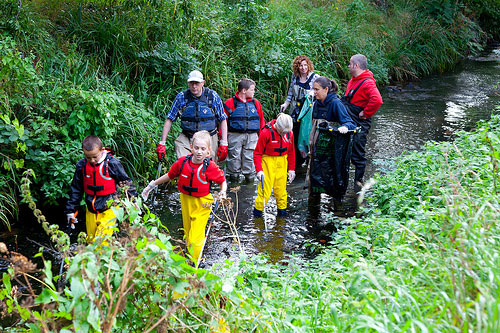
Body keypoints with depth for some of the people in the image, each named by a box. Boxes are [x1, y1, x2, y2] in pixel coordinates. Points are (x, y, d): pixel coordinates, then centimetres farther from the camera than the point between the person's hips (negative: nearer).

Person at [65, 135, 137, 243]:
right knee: (90, 241, 12)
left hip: (109, 209, -4)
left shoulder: (112, 164, -13)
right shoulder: (81, 166, -3)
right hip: (91, 211, 5)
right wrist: (71, 211, 12)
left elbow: (126, 183, -1)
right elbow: (76, 189, 10)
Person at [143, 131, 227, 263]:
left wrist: (223, 192, -21)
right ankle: (189, 257, 35)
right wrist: (152, 185, 15)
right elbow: (169, 176, 8)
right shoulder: (182, 162, -9)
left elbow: (223, 182, -1)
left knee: (195, 239, -7)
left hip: (202, 204, -4)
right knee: (188, 234, 17)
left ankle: (194, 265, 9)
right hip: (185, 201, 4)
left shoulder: (210, 166, -16)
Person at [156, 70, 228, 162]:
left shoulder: (213, 96, -1)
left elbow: (223, 120, 4)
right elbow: (169, 119, 4)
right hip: (186, 140, 0)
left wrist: (223, 144, -3)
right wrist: (162, 143, 0)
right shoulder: (181, 97, 0)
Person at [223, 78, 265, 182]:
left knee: (250, 157, 3)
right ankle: (233, 174, 16)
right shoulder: (230, 103, -2)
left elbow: (261, 121, 15)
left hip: (252, 136, 3)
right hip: (235, 136, -3)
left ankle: (249, 175, 16)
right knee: (234, 157, 3)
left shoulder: (256, 103, 10)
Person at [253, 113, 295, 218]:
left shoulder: (289, 133, -4)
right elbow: (257, 153, -10)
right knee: (265, 187, -6)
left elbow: (291, 152, 11)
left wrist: (291, 169, 12)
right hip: (268, 161, -4)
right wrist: (259, 170, -17)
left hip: (282, 162, 4)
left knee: (281, 187, 7)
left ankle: (282, 210, 21)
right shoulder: (266, 133, -18)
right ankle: (258, 210, 11)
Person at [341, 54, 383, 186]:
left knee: (358, 154, 0)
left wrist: (365, 113, -24)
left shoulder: (367, 83, -19)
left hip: (360, 125, -10)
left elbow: (377, 100, -34)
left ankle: (358, 181, 12)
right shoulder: (353, 80, 12)